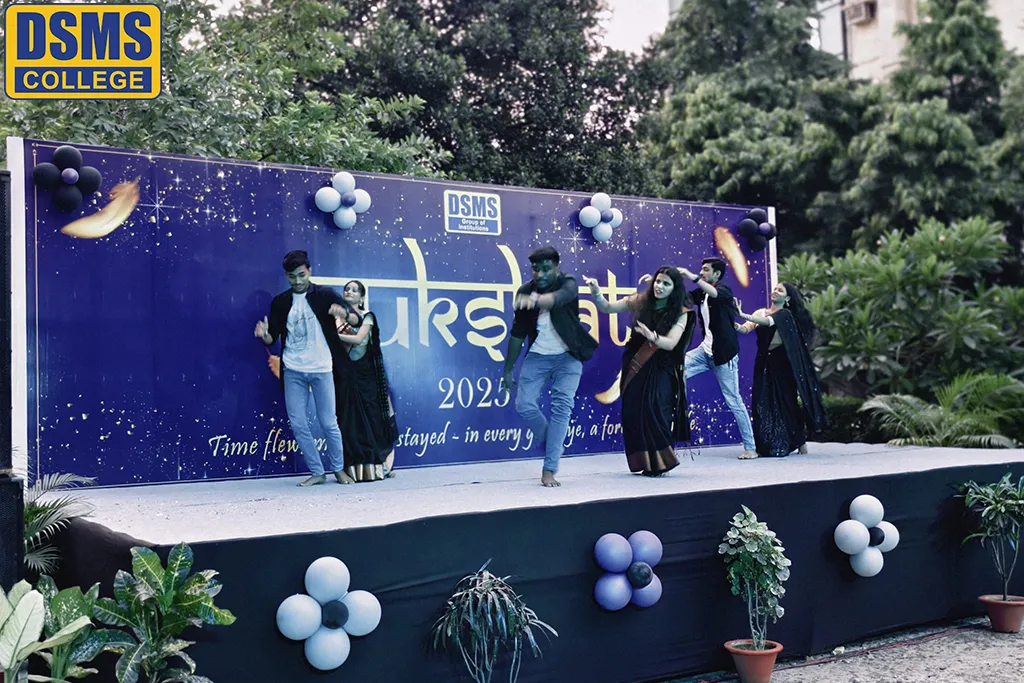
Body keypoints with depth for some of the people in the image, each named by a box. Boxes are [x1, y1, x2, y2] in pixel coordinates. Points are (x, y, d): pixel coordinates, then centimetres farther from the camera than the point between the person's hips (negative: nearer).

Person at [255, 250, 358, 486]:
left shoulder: (325, 295, 1)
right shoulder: (280, 302, 9)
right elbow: (272, 338, 9)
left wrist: (343, 312, -30)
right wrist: (264, 335, -14)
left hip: (321, 369, -3)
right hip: (292, 371, 3)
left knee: (328, 423, 1)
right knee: (298, 425, 1)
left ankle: (339, 469, 18)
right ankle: (317, 472, 13)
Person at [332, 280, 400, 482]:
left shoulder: (367, 316, 3)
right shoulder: (338, 317, 10)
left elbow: (358, 338, -13)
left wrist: (336, 334, -14)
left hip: (365, 373, -2)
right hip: (344, 373, 2)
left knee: (370, 418, -2)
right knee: (348, 420, -1)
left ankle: (374, 467, 2)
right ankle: (353, 470, 1)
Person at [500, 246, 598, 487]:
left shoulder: (568, 284, -15)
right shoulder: (525, 292, -6)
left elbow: (559, 298, -42)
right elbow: (517, 334, 3)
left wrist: (536, 300, -63)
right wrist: (508, 370, 6)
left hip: (568, 357, -3)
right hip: (538, 356, 3)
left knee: (562, 407, -14)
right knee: (524, 405, -10)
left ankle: (549, 470, -10)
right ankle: (555, 446, 16)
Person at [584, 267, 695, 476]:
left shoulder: (680, 312, -6)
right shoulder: (640, 301, 0)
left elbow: (671, 343, -16)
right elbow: (607, 308, 5)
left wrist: (652, 336, -37)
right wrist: (596, 293, -16)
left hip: (660, 370, -3)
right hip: (634, 367, 3)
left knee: (654, 411, -14)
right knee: (632, 412, -2)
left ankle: (660, 461, 2)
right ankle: (645, 463, 10)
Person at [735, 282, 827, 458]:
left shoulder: (785, 314, -3)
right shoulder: (761, 312, 12)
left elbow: (767, 321, -23)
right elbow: (744, 328, -1)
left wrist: (743, 315, -35)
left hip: (781, 363, -4)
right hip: (764, 363, 4)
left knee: (787, 401, -3)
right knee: (763, 404, -2)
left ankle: (800, 442, 10)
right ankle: (766, 446, 1)